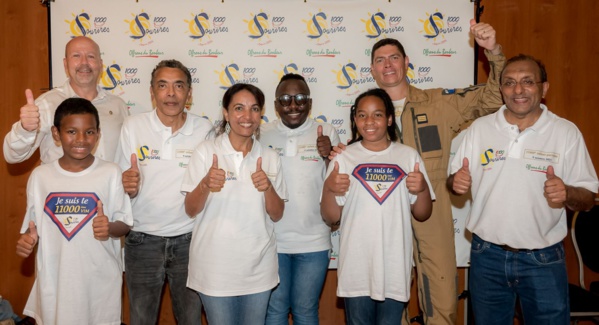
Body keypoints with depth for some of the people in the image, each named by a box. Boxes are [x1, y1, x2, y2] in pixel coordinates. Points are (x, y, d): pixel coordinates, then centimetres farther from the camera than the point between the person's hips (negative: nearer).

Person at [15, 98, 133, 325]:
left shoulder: (111, 173, -5)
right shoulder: (40, 176, 1)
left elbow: (125, 224, -2)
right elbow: (33, 225, 10)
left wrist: (110, 228, -22)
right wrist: (27, 238, -11)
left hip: (99, 280, -1)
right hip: (54, 280, 2)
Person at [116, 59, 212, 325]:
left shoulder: (204, 130, -3)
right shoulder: (132, 127, -4)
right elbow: (124, 186, 0)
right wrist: (129, 186, -22)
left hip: (189, 240, 0)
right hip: (143, 240, 0)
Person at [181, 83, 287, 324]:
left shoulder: (270, 157, 3)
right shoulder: (206, 151, -6)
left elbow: (277, 215, 2)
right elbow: (191, 210, -6)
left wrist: (267, 187, -18)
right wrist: (205, 185, -26)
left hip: (259, 267, 3)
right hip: (216, 268, -3)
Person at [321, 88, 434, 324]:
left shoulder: (409, 156, 3)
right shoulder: (344, 158, 0)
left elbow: (422, 215, 6)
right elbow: (331, 218, -2)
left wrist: (422, 189, -13)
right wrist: (329, 189, -20)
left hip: (395, 266, 1)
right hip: (356, 268, 0)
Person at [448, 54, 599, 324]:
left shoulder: (567, 132, -4)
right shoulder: (479, 128, 1)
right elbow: (455, 181, 6)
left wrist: (567, 194, -24)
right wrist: (457, 181, -17)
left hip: (543, 261, -1)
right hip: (487, 255, 2)